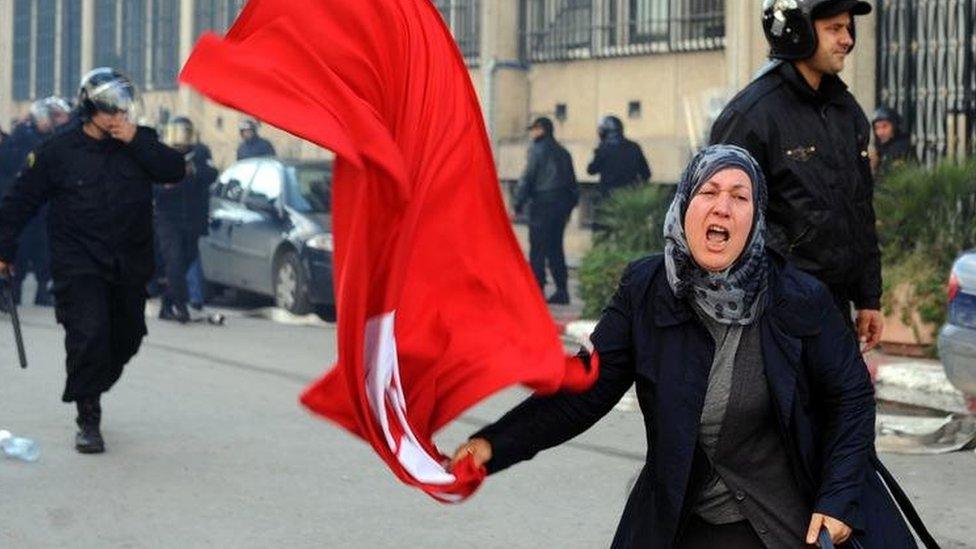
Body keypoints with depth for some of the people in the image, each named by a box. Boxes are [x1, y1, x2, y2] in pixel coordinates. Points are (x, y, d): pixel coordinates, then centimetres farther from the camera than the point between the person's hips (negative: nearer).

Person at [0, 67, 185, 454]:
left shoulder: (139, 144, 5)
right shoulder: (58, 152, -3)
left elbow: (175, 171, -10)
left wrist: (136, 141, -18)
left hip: (130, 267, 4)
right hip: (79, 266, -4)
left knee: (126, 338, 12)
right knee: (89, 336, -17)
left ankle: (88, 392, 36)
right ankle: (88, 421, -8)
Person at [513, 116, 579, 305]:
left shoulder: (538, 149, -5)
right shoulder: (562, 152, 16)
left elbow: (528, 178, -10)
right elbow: (572, 182, 16)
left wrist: (518, 204, -8)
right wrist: (569, 207, 19)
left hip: (543, 202, -7)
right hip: (562, 202, 7)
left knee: (538, 248, -4)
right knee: (555, 248, 11)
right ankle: (562, 290, 7)